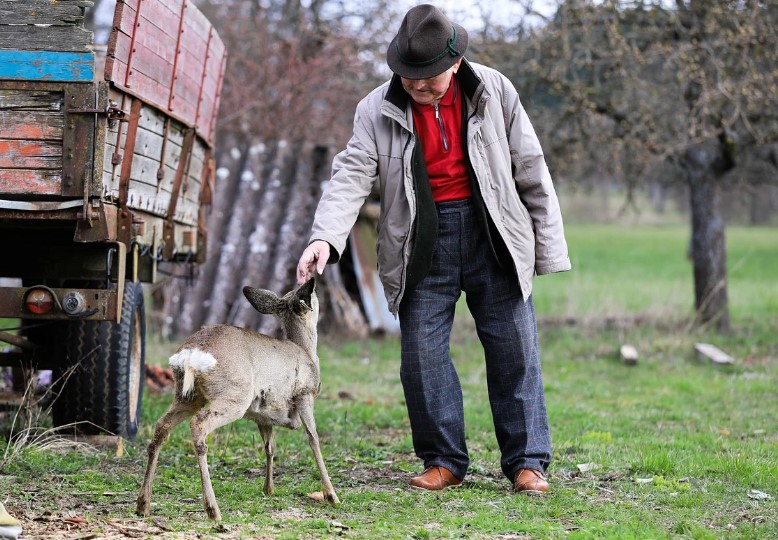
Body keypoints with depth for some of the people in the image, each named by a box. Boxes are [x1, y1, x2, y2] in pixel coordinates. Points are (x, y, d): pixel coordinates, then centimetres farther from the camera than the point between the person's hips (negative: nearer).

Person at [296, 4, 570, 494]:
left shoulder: (495, 92, -2)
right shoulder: (378, 110, -3)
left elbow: (532, 171, 3)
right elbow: (351, 176, -12)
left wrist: (549, 247, 2)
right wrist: (325, 238, -29)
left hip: (492, 234, 0)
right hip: (422, 243, 1)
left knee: (515, 349, 0)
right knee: (423, 353, 0)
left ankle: (527, 461, 9)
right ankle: (444, 461, 12)